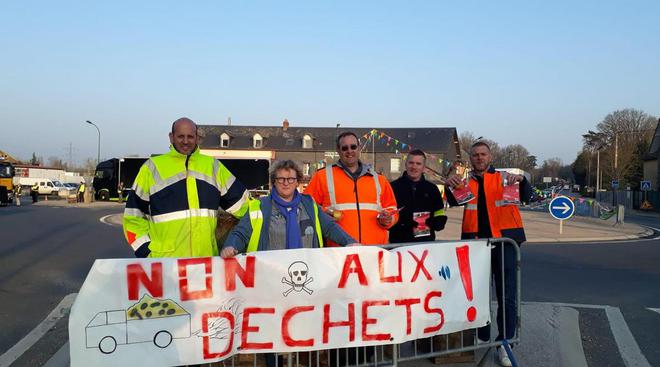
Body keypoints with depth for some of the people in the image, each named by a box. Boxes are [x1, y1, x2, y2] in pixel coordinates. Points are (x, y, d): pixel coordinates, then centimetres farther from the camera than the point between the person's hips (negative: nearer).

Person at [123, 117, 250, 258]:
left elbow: (238, 200, 15)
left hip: (207, 259, 3)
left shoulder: (213, 166, 11)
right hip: (165, 260, -2)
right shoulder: (153, 167, 3)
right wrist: (146, 251, -3)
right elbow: (134, 214, 5)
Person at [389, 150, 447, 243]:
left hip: (426, 242, 3)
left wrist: (434, 223, -6)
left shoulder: (432, 189, 13)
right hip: (399, 243, -3)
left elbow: (440, 216, 18)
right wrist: (401, 224, -18)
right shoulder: (394, 187, 2)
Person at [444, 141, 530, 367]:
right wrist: (449, 186, -26)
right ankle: (482, 339, 24)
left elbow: (526, 198, -6)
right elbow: (454, 202, -5)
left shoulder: (504, 178, 5)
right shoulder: (465, 183, 10)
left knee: (506, 296, 0)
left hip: (504, 241, -2)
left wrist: (521, 180, -27)